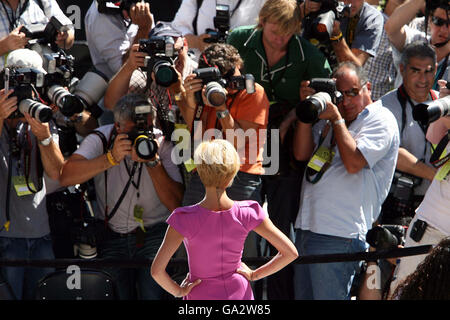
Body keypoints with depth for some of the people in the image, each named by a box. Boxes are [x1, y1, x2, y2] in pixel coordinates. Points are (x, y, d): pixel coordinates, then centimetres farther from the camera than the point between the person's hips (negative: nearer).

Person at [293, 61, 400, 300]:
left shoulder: (380, 120, -2)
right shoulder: (327, 120, 22)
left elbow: (353, 162, -15)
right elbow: (302, 153, 11)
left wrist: (336, 118, -9)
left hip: (338, 236, -8)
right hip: (306, 227, 8)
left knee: (328, 297, -8)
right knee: (302, 296, 11)